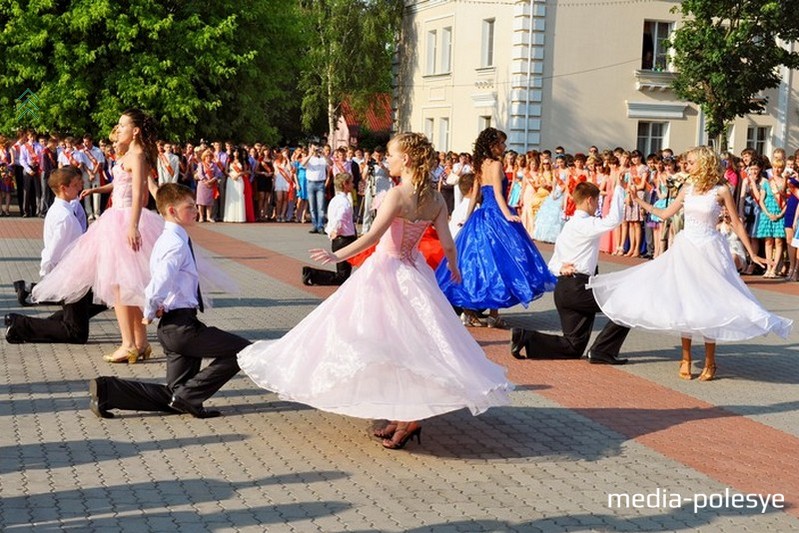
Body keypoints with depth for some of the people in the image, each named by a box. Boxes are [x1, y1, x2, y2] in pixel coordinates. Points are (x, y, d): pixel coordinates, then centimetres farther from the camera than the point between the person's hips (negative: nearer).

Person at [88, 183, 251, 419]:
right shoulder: (177, 244, -16)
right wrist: (150, 313, -7)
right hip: (182, 325, -10)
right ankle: (189, 397, -6)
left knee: (174, 397, 14)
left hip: (172, 326, 10)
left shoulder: (168, 240, 16)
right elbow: (158, 286, -25)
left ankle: (108, 390, 11)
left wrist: (153, 311, 11)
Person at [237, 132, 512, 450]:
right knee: (410, 344, 13)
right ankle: (406, 416, 16)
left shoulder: (397, 195, -18)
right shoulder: (436, 199, 1)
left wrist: (338, 256, -19)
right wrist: (453, 269, 21)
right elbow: (448, 245, 3)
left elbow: (373, 236, -23)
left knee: (391, 344, 0)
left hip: (386, 273, -7)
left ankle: (409, 418, -2)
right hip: (414, 272, 7)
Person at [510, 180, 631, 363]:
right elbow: (613, 220, -25)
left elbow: (552, 264, 21)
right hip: (577, 287, -9)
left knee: (573, 347, 12)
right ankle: (603, 351, -7)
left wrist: (561, 268, -2)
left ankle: (525, 337, 4)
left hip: (564, 288, 9)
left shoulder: (568, 226, 21)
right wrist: (618, 190, -12)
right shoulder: (585, 224, -9)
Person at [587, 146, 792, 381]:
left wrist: (752, 253, -2)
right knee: (683, 301, 2)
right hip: (685, 248, 4)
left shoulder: (721, 191, -5)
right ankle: (686, 358, 12)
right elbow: (665, 214, 17)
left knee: (708, 302, -4)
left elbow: (736, 224, -2)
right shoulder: (687, 189, 7)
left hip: (709, 250, -4)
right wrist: (639, 201, 15)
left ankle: (710, 362, 9)